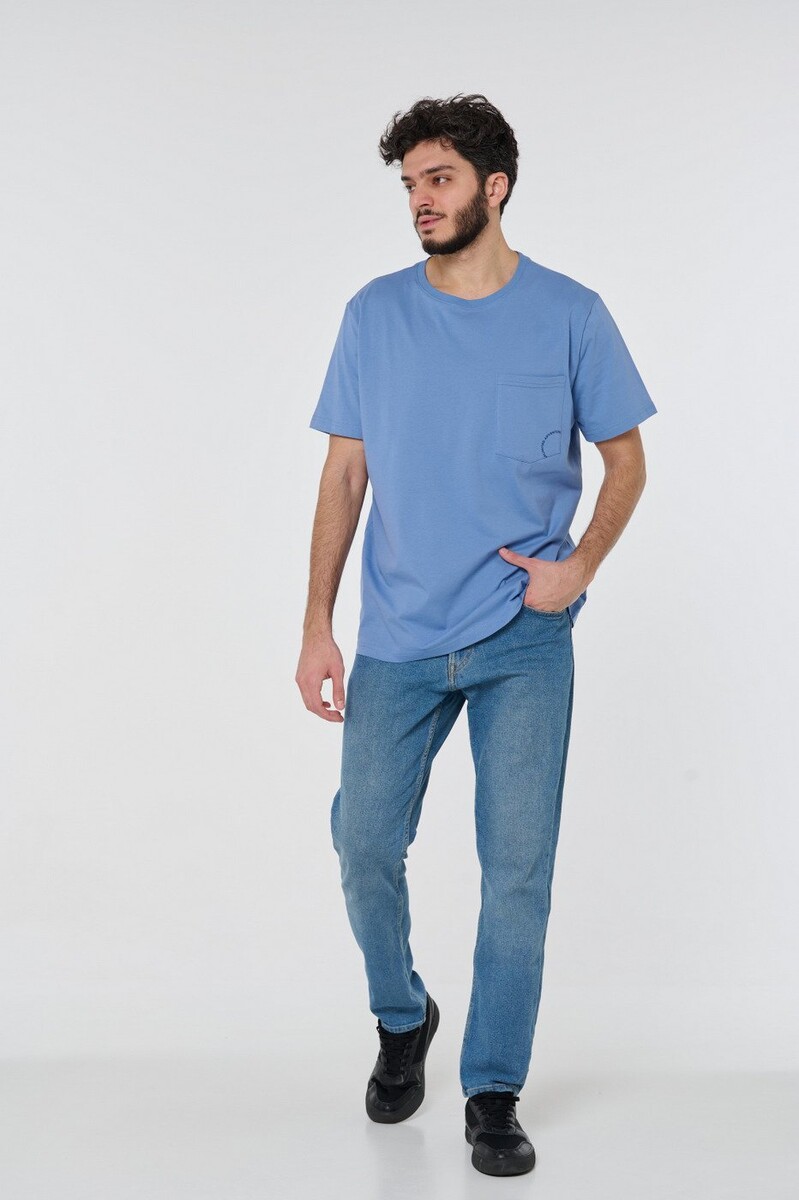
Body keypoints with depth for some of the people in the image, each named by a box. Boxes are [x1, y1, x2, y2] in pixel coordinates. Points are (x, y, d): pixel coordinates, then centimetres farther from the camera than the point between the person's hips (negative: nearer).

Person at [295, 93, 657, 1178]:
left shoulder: (570, 315, -1)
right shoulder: (374, 314, 4)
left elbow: (626, 459, 8)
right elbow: (345, 476, 6)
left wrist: (580, 566, -10)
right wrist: (317, 626, 0)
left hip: (525, 642, -1)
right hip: (397, 640, 2)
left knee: (518, 866, 1)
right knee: (365, 844, 3)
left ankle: (494, 1095, 17)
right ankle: (402, 1020, 32)